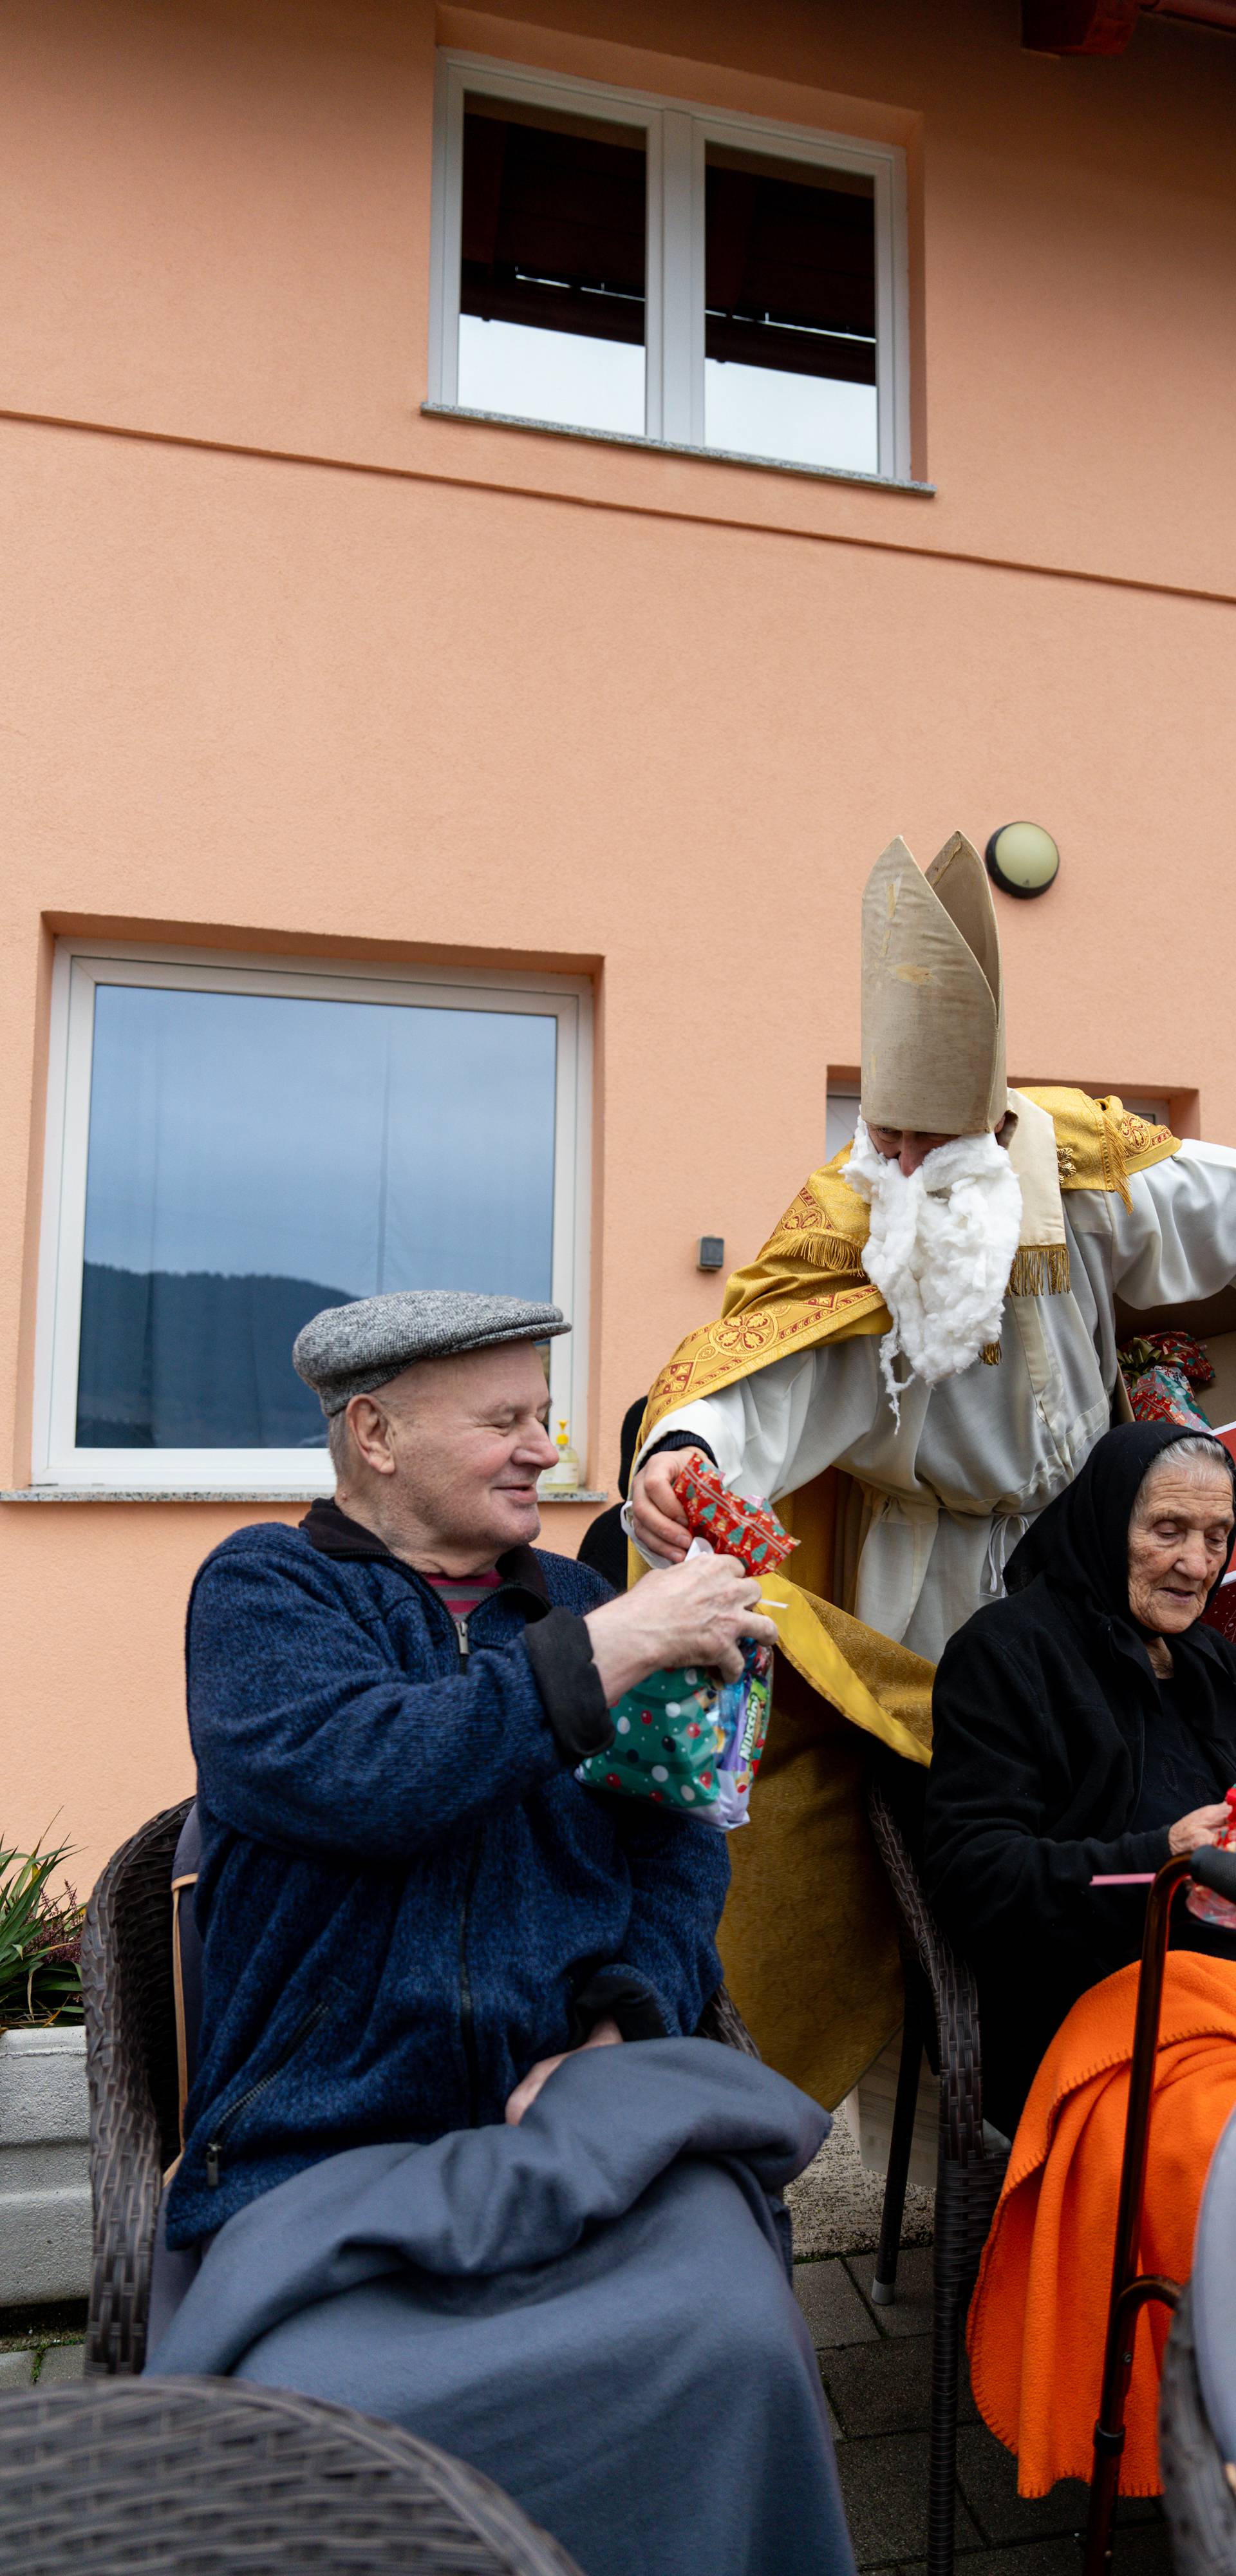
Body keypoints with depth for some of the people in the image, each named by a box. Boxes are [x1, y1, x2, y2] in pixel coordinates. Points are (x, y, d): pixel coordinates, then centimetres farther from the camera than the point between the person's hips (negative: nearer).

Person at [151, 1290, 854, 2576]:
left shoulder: (575, 1599, 14)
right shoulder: (265, 1586, 3)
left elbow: (682, 1853, 12)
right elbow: (345, 1773, -18)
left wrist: (620, 2025, -7)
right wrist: (611, 1650, -16)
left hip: (592, 2123, 3)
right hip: (329, 2138, -2)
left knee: (735, 2340, -24)